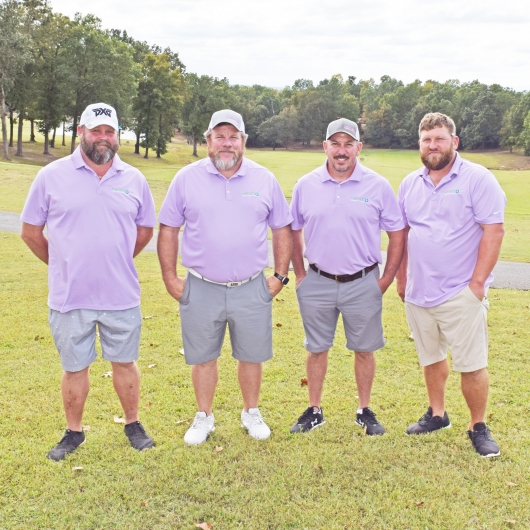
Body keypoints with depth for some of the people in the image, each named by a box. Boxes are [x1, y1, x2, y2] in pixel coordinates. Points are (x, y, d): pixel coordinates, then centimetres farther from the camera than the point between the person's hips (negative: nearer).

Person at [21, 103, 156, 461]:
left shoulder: (134, 179, 2)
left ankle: (134, 425, 31)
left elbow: (145, 229, 14)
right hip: (69, 297, -1)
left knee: (125, 362, 13)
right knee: (74, 368, 12)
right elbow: (31, 231, 4)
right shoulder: (52, 176, -3)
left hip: (122, 296, 1)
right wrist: (65, 266, 8)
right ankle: (74, 432, 30)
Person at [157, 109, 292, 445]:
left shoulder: (265, 180, 2)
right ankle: (204, 417, 29)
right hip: (201, 289, 0)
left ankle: (252, 413, 32)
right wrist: (170, 278, -1)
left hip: (252, 289, 1)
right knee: (203, 357, 11)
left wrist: (280, 276, 3)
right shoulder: (187, 179, -1)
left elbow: (282, 229, 8)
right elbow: (168, 229, 3)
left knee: (251, 356, 12)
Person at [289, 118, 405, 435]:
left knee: (365, 350, 10)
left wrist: (386, 279, -1)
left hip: (363, 284, -1)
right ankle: (314, 411, 25)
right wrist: (300, 274, 6)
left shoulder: (378, 186, -4)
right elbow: (294, 231, 11)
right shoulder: (306, 186, 1)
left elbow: (397, 234, 1)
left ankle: (365, 411, 26)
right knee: (317, 349, 11)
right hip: (317, 283, 1)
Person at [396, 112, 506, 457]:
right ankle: (437, 414, 34)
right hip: (418, 293, 5)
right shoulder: (410, 184, 9)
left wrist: (478, 282, -16)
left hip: (461, 294, -5)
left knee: (472, 365, -1)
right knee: (431, 357, 17)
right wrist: (402, 277, 11)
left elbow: (494, 231, -12)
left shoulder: (478, 179, -8)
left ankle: (479, 427, 16)